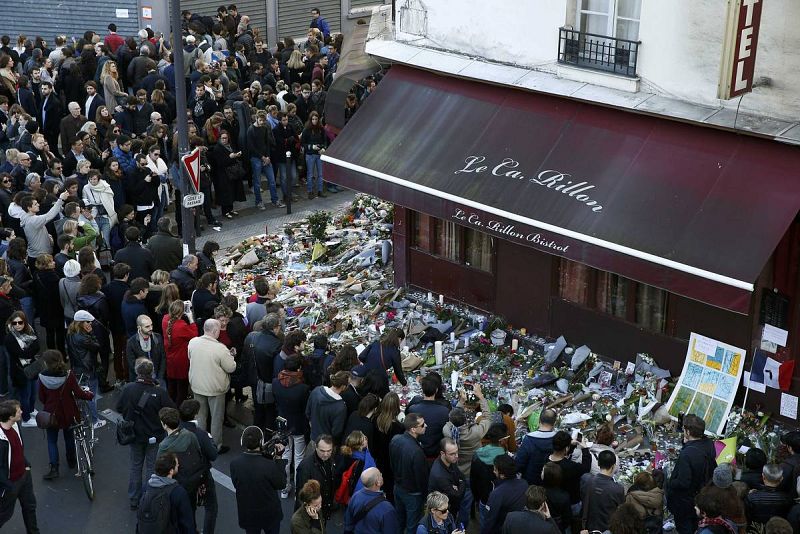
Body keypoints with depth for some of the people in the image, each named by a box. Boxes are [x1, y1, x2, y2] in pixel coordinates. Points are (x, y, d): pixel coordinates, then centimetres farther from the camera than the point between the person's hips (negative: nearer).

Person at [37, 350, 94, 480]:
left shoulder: (42, 377, -18)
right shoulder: (68, 375, -19)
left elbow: (41, 398, -8)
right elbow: (78, 393, -17)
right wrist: (90, 395, 2)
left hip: (51, 413, -1)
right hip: (68, 413, 1)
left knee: (52, 441, 13)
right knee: (69, 437, 24)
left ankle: (54, 468, 5)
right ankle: (71, 461, 40)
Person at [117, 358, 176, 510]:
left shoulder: (128, 389, -16)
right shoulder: (159, 392, -23)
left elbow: (119, 408, -3)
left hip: (134, 435, 2)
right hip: (154, 436, -2)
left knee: (135, 466, 19)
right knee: (152, 467, 13)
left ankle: (134, 500, 28)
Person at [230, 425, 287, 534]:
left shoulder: (234, 464, -20)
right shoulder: (269, 465, -29)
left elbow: (236, 485, -2)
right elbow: (281, 484, -12)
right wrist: (278, 458, -9)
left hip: (247, 515, 2)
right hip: (269, 513, -2)